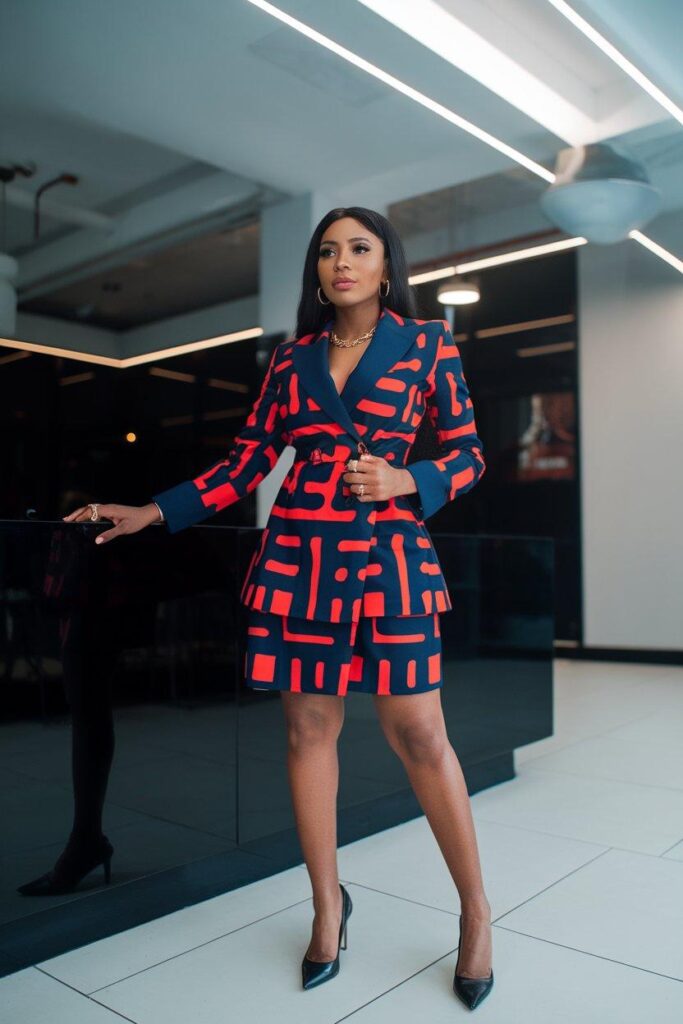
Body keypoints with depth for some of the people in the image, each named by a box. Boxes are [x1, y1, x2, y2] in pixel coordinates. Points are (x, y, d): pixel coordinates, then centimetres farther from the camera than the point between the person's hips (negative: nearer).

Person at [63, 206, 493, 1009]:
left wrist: (404, 481, -12)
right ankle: (327, 905, 26)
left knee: (418, 735, -3)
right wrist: (155, 511, 5)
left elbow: (467, 457, 6)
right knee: (308, 728, 6)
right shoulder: (292, 357, 12)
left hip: (388, 553, -2)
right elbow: (247, 461, 11)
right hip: (297, 553, 3)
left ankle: (475, 910, 18)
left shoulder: (428, 344, 6)